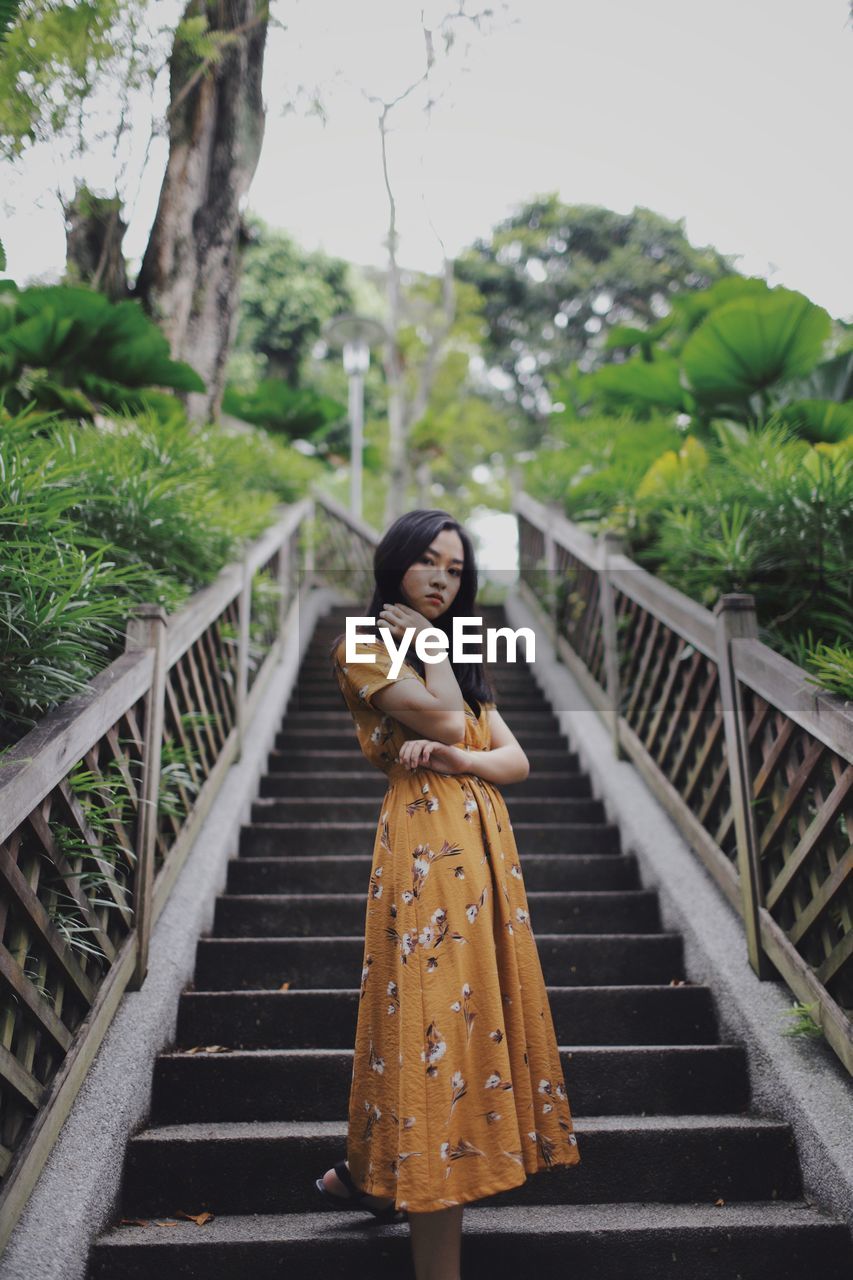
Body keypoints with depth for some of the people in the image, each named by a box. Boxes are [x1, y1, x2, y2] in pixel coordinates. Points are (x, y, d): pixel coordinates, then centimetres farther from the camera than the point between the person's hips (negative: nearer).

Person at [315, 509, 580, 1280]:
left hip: (486, 843, 8)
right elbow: (443, 719, -14)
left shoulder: (464, 661, 20)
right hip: (426, 845, -7)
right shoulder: (366, 646, 0)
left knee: (473, 1009, 13)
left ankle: (368, 1173, 34)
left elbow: (517, 760, 10)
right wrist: (423, 640, 0)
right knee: (437, 1019, -7)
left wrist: (455, 758, -10)